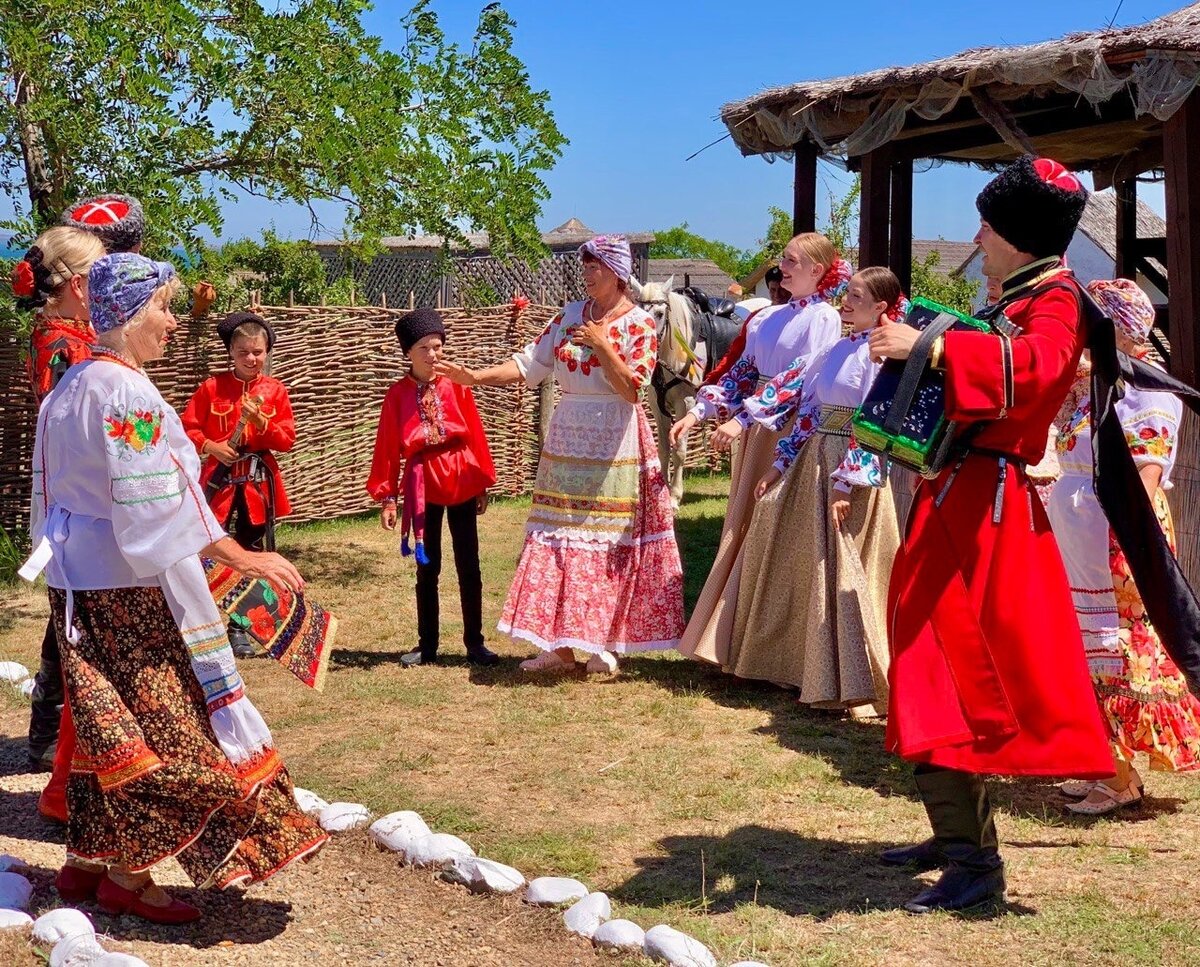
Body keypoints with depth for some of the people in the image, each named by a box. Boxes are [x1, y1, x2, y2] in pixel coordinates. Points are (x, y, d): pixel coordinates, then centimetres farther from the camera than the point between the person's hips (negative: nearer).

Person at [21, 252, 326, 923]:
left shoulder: (75, 384, 11)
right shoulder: (125, 391, -18)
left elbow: (60, 488, 16)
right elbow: (156, 500, -24)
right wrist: (243, 558, -23)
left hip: (80, 577, 9)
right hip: (132, 584, -9)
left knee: (108, 720, 15)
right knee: (157, 723, 0)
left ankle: (88, 861, 23)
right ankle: (128, 875, 8)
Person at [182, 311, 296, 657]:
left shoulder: (275, 390, 4)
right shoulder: (211, 388, 0)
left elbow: (287, 439, 0)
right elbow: (187, 429, 1)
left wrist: (261, 422, -16)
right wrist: (209, 446, -16)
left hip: (259, 485, 2)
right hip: (220, 481, -2)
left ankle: (241, 628, 16)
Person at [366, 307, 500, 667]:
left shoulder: (456, 386, -2)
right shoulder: (398, 393, -2)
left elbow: (475, 433, 2)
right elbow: (387, 446, 0)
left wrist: (483, 482, 3)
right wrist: (386, 496, -2)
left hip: (461, 479, 0)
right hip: (422, 482, 0)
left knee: (468, 565, 5)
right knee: (427, 568, 9)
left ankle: (475, 643, 13)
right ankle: (427, 646, 18)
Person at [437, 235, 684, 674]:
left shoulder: (640, 324, -6)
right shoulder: (570, 315, 8)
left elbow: (632, 390, -15)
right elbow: (528, 364, 4)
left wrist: (602, 344, -18)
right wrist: (476, 377, -6)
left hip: (615, 446, -5)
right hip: (567, 441, 5)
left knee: (610, 545, 0)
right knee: (558, 539, 3)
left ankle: (604, 644, 11)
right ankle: (559, 645, 9)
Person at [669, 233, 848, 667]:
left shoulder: (823, 319, -9)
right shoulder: (768, 318, 15)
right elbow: (742, 372, 16)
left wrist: (742, 419, -27)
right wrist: (698, 411, 5)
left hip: (789, 432, -8)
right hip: (754, 433, 8)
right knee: (741, 528, 11)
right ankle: (727, 641, 19)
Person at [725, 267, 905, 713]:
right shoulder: (839, 349, 14)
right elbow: (807, 407, 16)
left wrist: (847, 481, -22)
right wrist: (780, 463, 13)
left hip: (855, 468, -8)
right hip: (814, 461, 8)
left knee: (843, 573, -5)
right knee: (800, 566, 13)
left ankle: (852, 681, 3)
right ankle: (807, 665, 27)